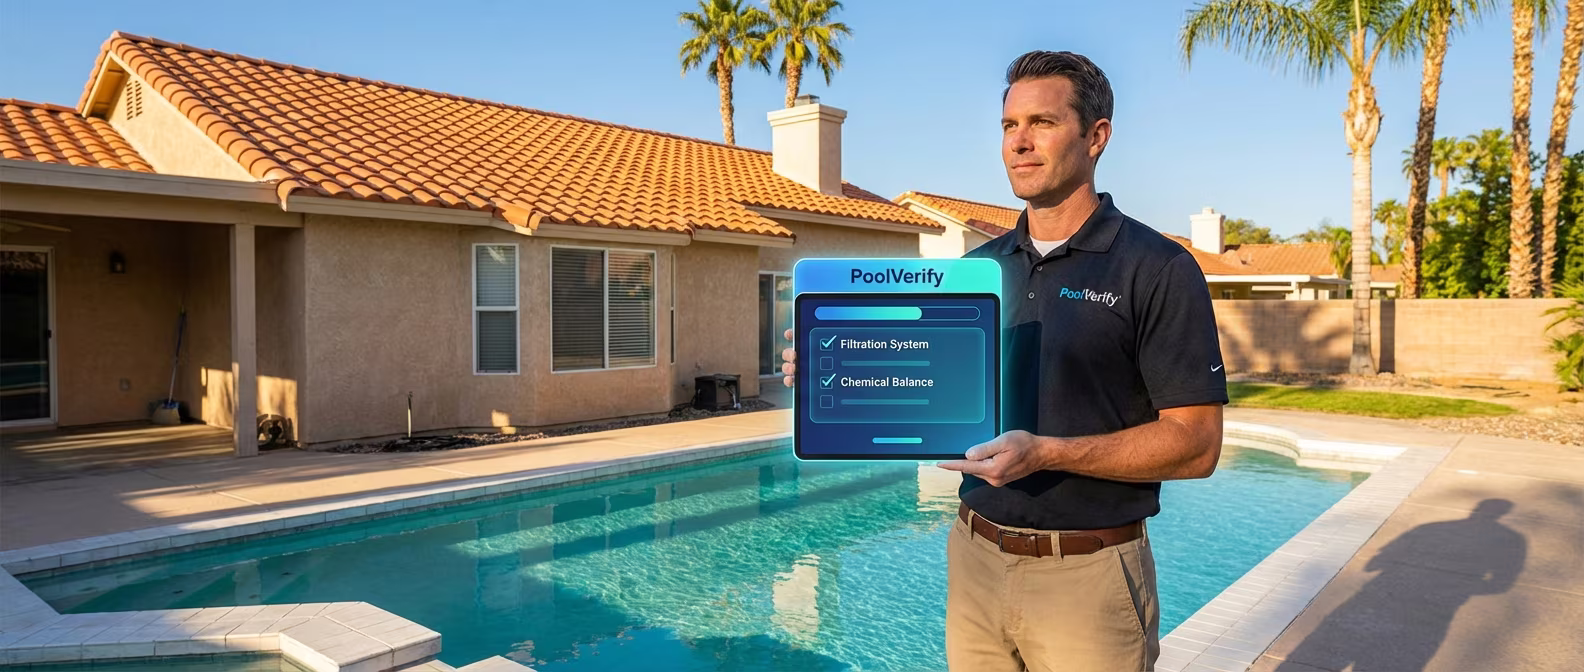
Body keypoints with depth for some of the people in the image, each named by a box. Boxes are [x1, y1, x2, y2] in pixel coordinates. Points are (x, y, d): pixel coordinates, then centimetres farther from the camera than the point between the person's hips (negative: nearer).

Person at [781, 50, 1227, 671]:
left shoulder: (1158, 269, -9)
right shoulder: (977, 267, 8)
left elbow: (1195, 445, -12)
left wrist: (1046, 453, -24)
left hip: (1087, 574, -4)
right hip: (974, 557, 5)